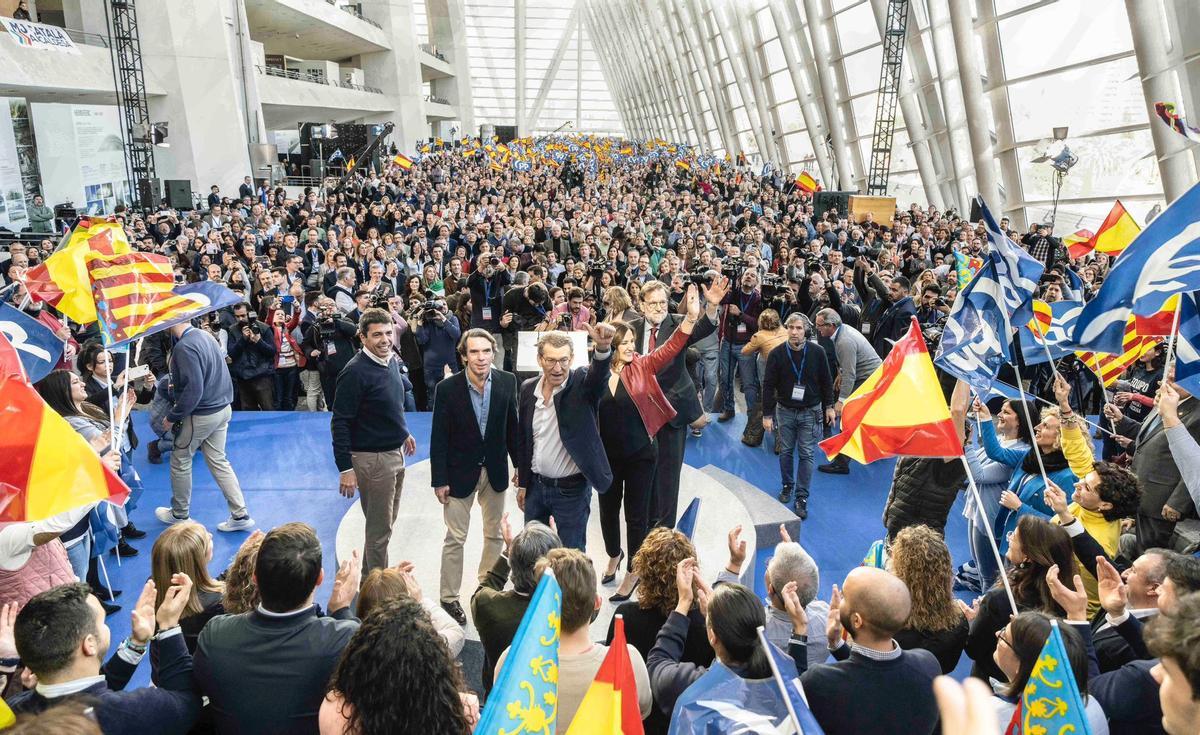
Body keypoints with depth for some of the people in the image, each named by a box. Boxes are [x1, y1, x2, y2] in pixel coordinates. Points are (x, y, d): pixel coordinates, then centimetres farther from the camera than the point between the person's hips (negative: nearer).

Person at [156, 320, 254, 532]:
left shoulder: (184, 347, -23)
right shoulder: (204, 335, 3)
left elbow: (193, 390, -25)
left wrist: (172, 417, -14)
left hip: (202, 415, -8)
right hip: (222, 409, 8)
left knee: (180, 461, 13)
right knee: (218, 461, 14)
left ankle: (179, 514, 29)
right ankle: (240, 515, 12)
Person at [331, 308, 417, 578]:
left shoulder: (391, 361, 5)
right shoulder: (355, 372, -20)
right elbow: (340, 423, -20)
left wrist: (403, 433, 24)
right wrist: (345, 469, -22)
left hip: (395, 454, 9)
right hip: (372, 459, -9)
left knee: (385, 525, 20)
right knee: (379, 531, 2)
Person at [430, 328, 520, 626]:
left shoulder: (507, 382, -9)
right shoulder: (447, 388, -17)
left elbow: (513, 427, 0)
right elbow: (439, 438, -11)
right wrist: (439, 480, -11)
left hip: (495, 470, 3)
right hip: (460, 472, -3)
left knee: (495, 534, 16)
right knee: (455, 537, 5)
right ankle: (449, 597, 20)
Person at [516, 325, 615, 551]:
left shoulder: (582, 384, -14)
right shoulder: (528, 389, -1)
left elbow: (598, 374, -38)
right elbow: (524, 439, 7)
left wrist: (603, 348, -59)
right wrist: (523, 483, 10)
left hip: (571, 490, -4)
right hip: (536, 486, 5)